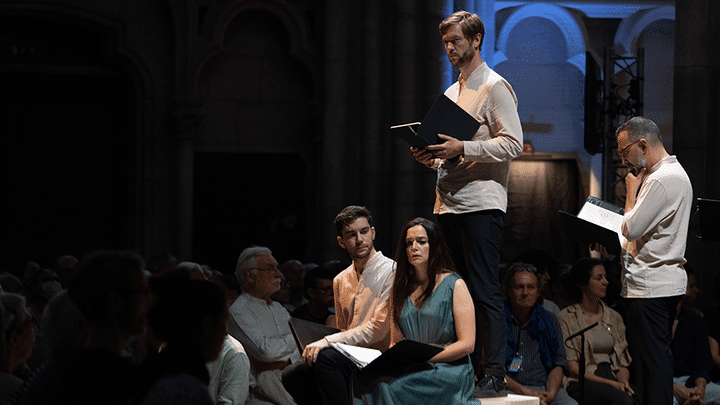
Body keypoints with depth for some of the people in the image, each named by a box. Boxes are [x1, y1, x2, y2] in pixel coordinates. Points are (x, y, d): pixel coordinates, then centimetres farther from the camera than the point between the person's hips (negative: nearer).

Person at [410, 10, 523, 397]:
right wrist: (431, 156, 7)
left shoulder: (495, 87, -4)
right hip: (448, 202, 8)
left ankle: (494, 375, -7)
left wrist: (463, 148, -20)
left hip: (481, 202, -8)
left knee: (484, 290, -9)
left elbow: (512, 144, -13)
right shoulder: (451, 92, 21)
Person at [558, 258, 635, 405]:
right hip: (581, 382, -4)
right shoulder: (567, 318, 4)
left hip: (612, 378, 5)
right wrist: (610, 383, -13)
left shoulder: (614, 317, 21)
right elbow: (572, 368, -3)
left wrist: (624, 381, -6)